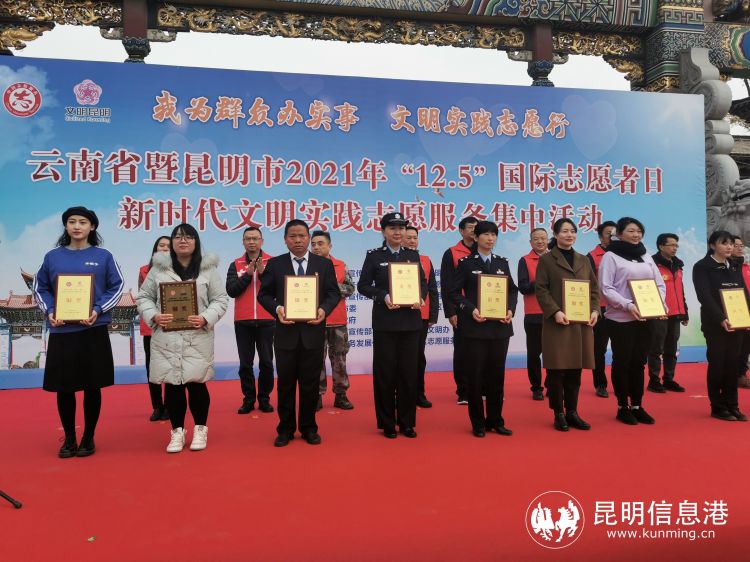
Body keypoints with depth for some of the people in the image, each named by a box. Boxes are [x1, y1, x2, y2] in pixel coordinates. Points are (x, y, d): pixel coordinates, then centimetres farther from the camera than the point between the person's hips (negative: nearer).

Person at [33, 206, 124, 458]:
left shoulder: (103, 256, 2)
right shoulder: (52, 256, 7)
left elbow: (117, 287, 3)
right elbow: (40, 287, 12)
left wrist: (98, 310, -11)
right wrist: (49, 312, -5)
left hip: (94, 331, -1)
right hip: (61, 332, 2)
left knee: (92, 387, 6)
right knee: (64, 388, 7)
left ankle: (88, 438, 21)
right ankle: (69, 439, 23)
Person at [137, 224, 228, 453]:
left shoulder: (208, 269, 3)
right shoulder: (158, 268, 7)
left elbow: (220, 299, 2)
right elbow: (144, 297, 9)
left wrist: (206, 318, -14)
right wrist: (153, 316, -10)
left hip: (197, 338, -1)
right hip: (166, 338, 2)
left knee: (196, 383, 3)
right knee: (172, 385, 7)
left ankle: (200, 429, 22)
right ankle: (177, 431, 23)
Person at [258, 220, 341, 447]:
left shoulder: (324, 264, 5)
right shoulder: (275, 264, 4)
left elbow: (334, 293, 4)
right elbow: (264, 294, 4)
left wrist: (324, 309, -15)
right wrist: (277, 308, -16)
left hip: (313, 332, 0)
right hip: (286, 333, 0)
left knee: (310, 383, 8)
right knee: (285, 383, 8)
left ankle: (309, 428, 23)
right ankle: (286, 429, 22)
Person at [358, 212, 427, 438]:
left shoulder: (413, 255, 10)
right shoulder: (374, 255, 2)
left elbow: (423, 282, 12)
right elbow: (363, 285, -1)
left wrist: (421, 298, -8)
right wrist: (383, 296, -16)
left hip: (410, 320, 3)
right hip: (385, 322, -3)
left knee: (409, 371, 6)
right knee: (385, 371, 3)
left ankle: (407, 422, 18)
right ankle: (387, 423, 15)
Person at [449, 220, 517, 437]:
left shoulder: (502, 262, 12)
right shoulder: (466, 263, 1)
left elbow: (513, 290, 13)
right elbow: (455, 292, -4)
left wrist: (510, 310, -4)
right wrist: (471, 309, -17)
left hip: (500, 327, 4)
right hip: (474, 327, -3)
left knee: (497, 374, 9)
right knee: (475, 375, 2)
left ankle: (495, 420, 21)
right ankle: (478, 423, 13)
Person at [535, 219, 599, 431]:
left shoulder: (584, 260, 16)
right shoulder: (546, 260, 1)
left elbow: (594, 289, 14)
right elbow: (541, 290, -7)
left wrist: (594, 310, -2)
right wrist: (555, 312, -18)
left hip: (582, 323, 5)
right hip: (557, 323, -4)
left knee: (575, 370, 7)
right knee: (556, 370, -2)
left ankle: (572, 412, 18)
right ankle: (559, 414, 9)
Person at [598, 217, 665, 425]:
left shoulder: (646, 257, 14)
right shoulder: (611, 256, -4)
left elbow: (660, 284, 14)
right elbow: (606, 288, -11)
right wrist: (628, 305, -22)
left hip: (645, 319, 5)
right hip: (620, 320, -5)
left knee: (639, 363, 10)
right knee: (622, 362, 3)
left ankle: (637, 406, 19)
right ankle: (623, 407, 13)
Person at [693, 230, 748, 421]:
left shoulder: (735, 267, 14)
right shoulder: (702, 267, -5)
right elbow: (705, 297, -15)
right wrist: (721, 319, -25)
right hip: (715, 324, -5)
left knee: (732, 365, 7)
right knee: (717, 364, 0)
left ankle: (732, 406, 14)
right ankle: (718, 407, 8)